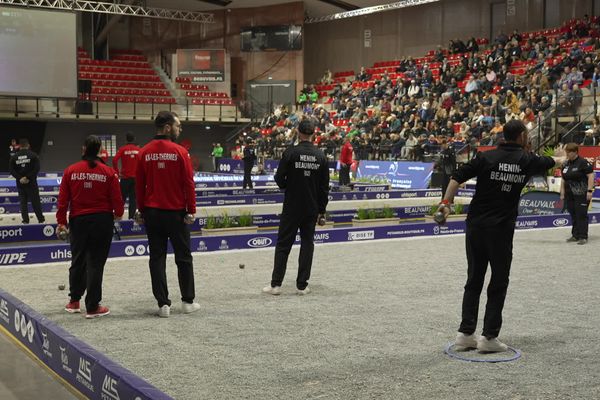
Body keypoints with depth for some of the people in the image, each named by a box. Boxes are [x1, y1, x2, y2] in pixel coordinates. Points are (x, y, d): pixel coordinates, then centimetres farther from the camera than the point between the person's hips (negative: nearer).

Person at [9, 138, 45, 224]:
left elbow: (12, 171, -3)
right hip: (31, 182, -2)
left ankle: (25, 220, 7)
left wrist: (20, 178, -8)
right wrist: (28, 177, -13)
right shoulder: (33, 155, -5)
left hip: (20, 183, 2)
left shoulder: (14, 157, 2)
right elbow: (36, 169, -13)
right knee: (35, 201, 4)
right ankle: (41, 219, 9)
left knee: (23, 202, 8)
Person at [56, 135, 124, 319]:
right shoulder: (108, 172, -7)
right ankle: (92, 307, 6)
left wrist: (61, 221, 7)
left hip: (78, 221, 2)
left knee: (78, 261, 18)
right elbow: (116, 198, -5)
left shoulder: (70, 171, -2)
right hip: (102, 221, -2)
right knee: (95, 263, 3)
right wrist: (118, 213, 15)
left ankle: (74, 301, 29)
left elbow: (63, 198, -1)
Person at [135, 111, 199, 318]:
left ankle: (163, 303, 6)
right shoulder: (180, 152, -10)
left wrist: (141, 210, 14)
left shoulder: (144, 152, 1)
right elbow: (188, 183, -10)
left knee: (157, 258, 7)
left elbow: (139, 184, 5)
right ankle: (188, 301, 16)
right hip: (176, 212, -3)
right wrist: (191, 210, -3)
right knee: (183, 257, 10)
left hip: (152, 213, 3)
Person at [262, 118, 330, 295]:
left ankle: (276, 284, 4)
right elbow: (325, 187, 3)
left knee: (283, 244, 4)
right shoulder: (321, 156, 0)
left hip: (292, 207, -2)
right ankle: (302, 285, 10)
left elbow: (279, 179, -9)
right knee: (307, 244, 10)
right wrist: (322, 211, 10)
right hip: (312, 208, 3)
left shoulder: (290, 152, -11)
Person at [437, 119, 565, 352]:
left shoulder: (486, 157, 2)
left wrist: (447, 202, -6)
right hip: (501, 230, -2)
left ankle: (466, 332, 11)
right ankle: (489, 337, 6)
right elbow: (548, 163, 26)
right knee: (498, 284, 6)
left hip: (475, 226, 2)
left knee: (474, 281, 10)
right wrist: (560, 159, 47)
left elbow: (457, 177, -8)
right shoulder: (527, 160, 3)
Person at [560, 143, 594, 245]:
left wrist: (590, 190, -17)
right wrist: (562, 193, 15)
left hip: (581, 194, -7)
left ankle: (583, 237, -3)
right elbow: (563, 179, 18)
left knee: (581, 215, -6)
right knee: (573, 215, 10)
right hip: (570, 194, 7)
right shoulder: (566, 164, 12)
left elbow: (590, 176, -12)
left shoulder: (583, 162, -10)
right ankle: (575, 235, 19)